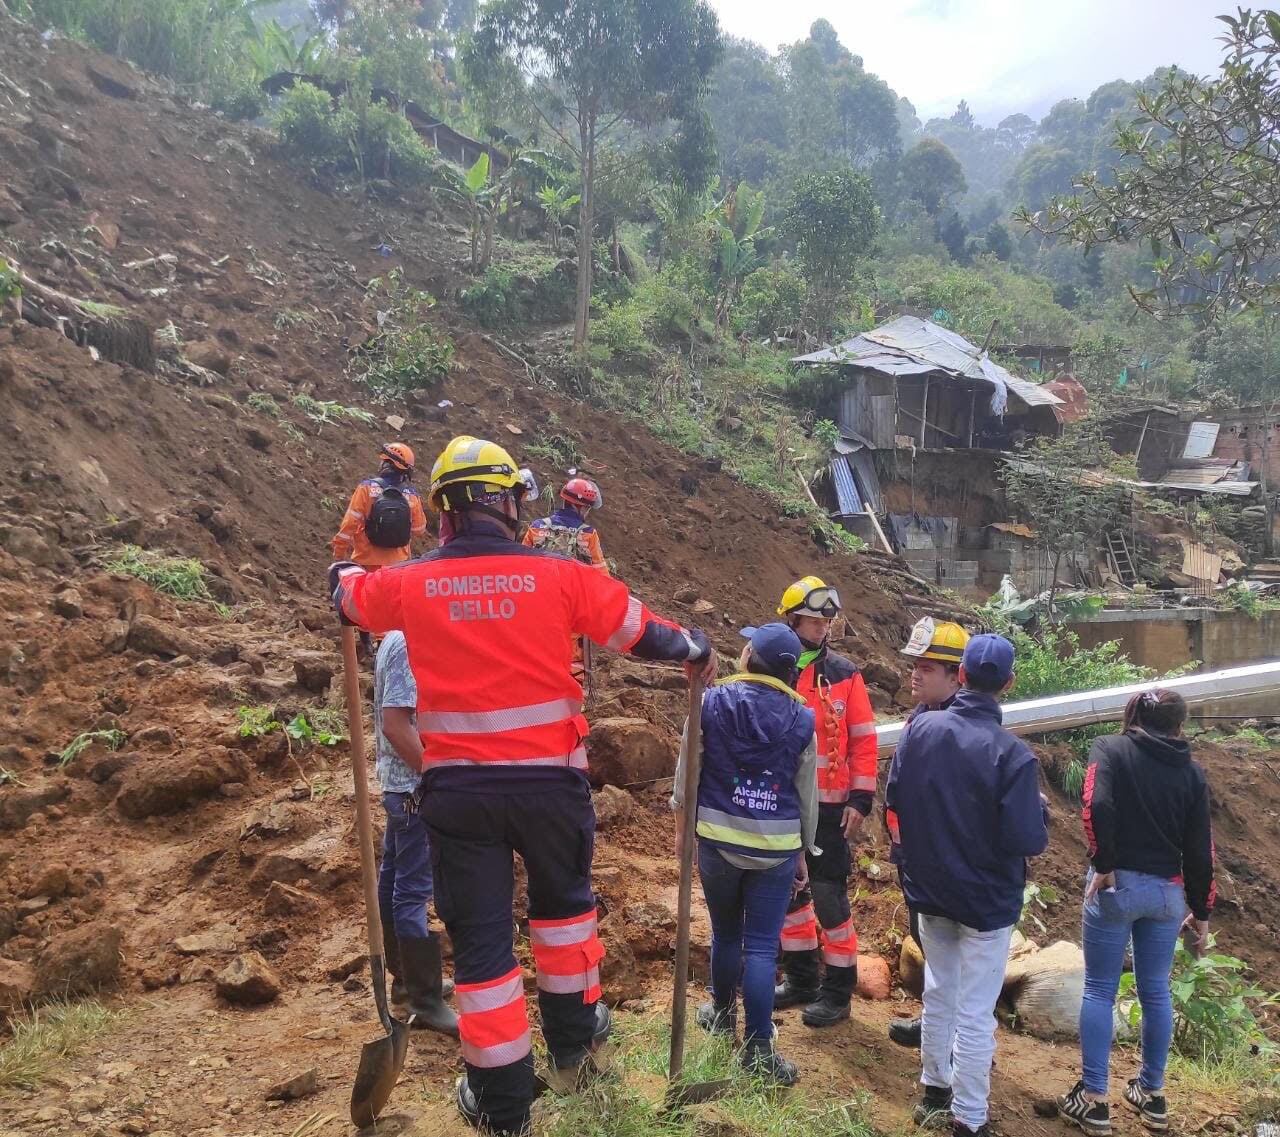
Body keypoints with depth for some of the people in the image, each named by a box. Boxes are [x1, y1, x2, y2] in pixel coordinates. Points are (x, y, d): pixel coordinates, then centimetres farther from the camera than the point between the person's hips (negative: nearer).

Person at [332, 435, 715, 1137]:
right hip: (549, 781, 0)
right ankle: (572, 1043, 41)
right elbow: (640, 630, 5)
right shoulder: (558, 577, -7)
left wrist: (343, 573, 45)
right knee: (564, 901, 25)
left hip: (457, 789, 0)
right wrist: (697, 651, 25)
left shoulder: (411, 584, -2)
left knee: (479, 937, 11)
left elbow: (349, 593, 20)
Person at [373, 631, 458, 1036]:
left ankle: (407, 977, 30)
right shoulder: (410, 644, -21)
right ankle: (425, 1001, 3)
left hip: (402, 782, 10)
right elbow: (395, 724, -26)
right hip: (416, 785, -10)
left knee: (395, 880, 17)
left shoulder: (397, 639, 9)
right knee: (414, 889, -4)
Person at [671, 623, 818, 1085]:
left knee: (725, 933, 20)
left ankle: (722, 1013, 39)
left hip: (717, 838, 1)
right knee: (762, 947, 3)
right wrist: (803, 851, 16)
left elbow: (687, 769, 0)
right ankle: (758, 1049, 6)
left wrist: (681, 824, 14)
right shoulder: (801, 719, -3)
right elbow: (807, 793, 4)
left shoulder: (711, 702, -6)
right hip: (777, 846, -1)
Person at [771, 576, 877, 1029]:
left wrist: (860, 799, -10)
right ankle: (801, 979, 30)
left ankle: (838, 990, 13)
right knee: (788, 891, 14)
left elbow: (864, 740, -4)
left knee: (829, 896, -2)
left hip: (828, 807, -4)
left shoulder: (843, 674, -4)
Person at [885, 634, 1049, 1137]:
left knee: (939, 992, 23)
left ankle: (935, 1089, 38)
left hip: (928, 889, 5)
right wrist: (1038, 809, -2)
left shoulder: (920, 729, -10)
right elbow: (1028, 841, -22)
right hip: (987, 901, -5)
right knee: (975, 1013, 7)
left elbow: (893, 800, 0)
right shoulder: (1012, 754, -24)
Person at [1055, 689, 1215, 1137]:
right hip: (1167, 891, 3)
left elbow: (1096, 807, -21)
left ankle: (1093, 1099, 8)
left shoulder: (1110, 750, -4)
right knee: (1156, 991, 17)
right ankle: (1152, 1093, 28)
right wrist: (1201, 912, 13)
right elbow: (1199, 851, 5)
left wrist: (1104, 864, -10)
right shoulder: (1191, 773, 5)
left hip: (1118, 885, -3)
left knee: (1099, 990, 5)